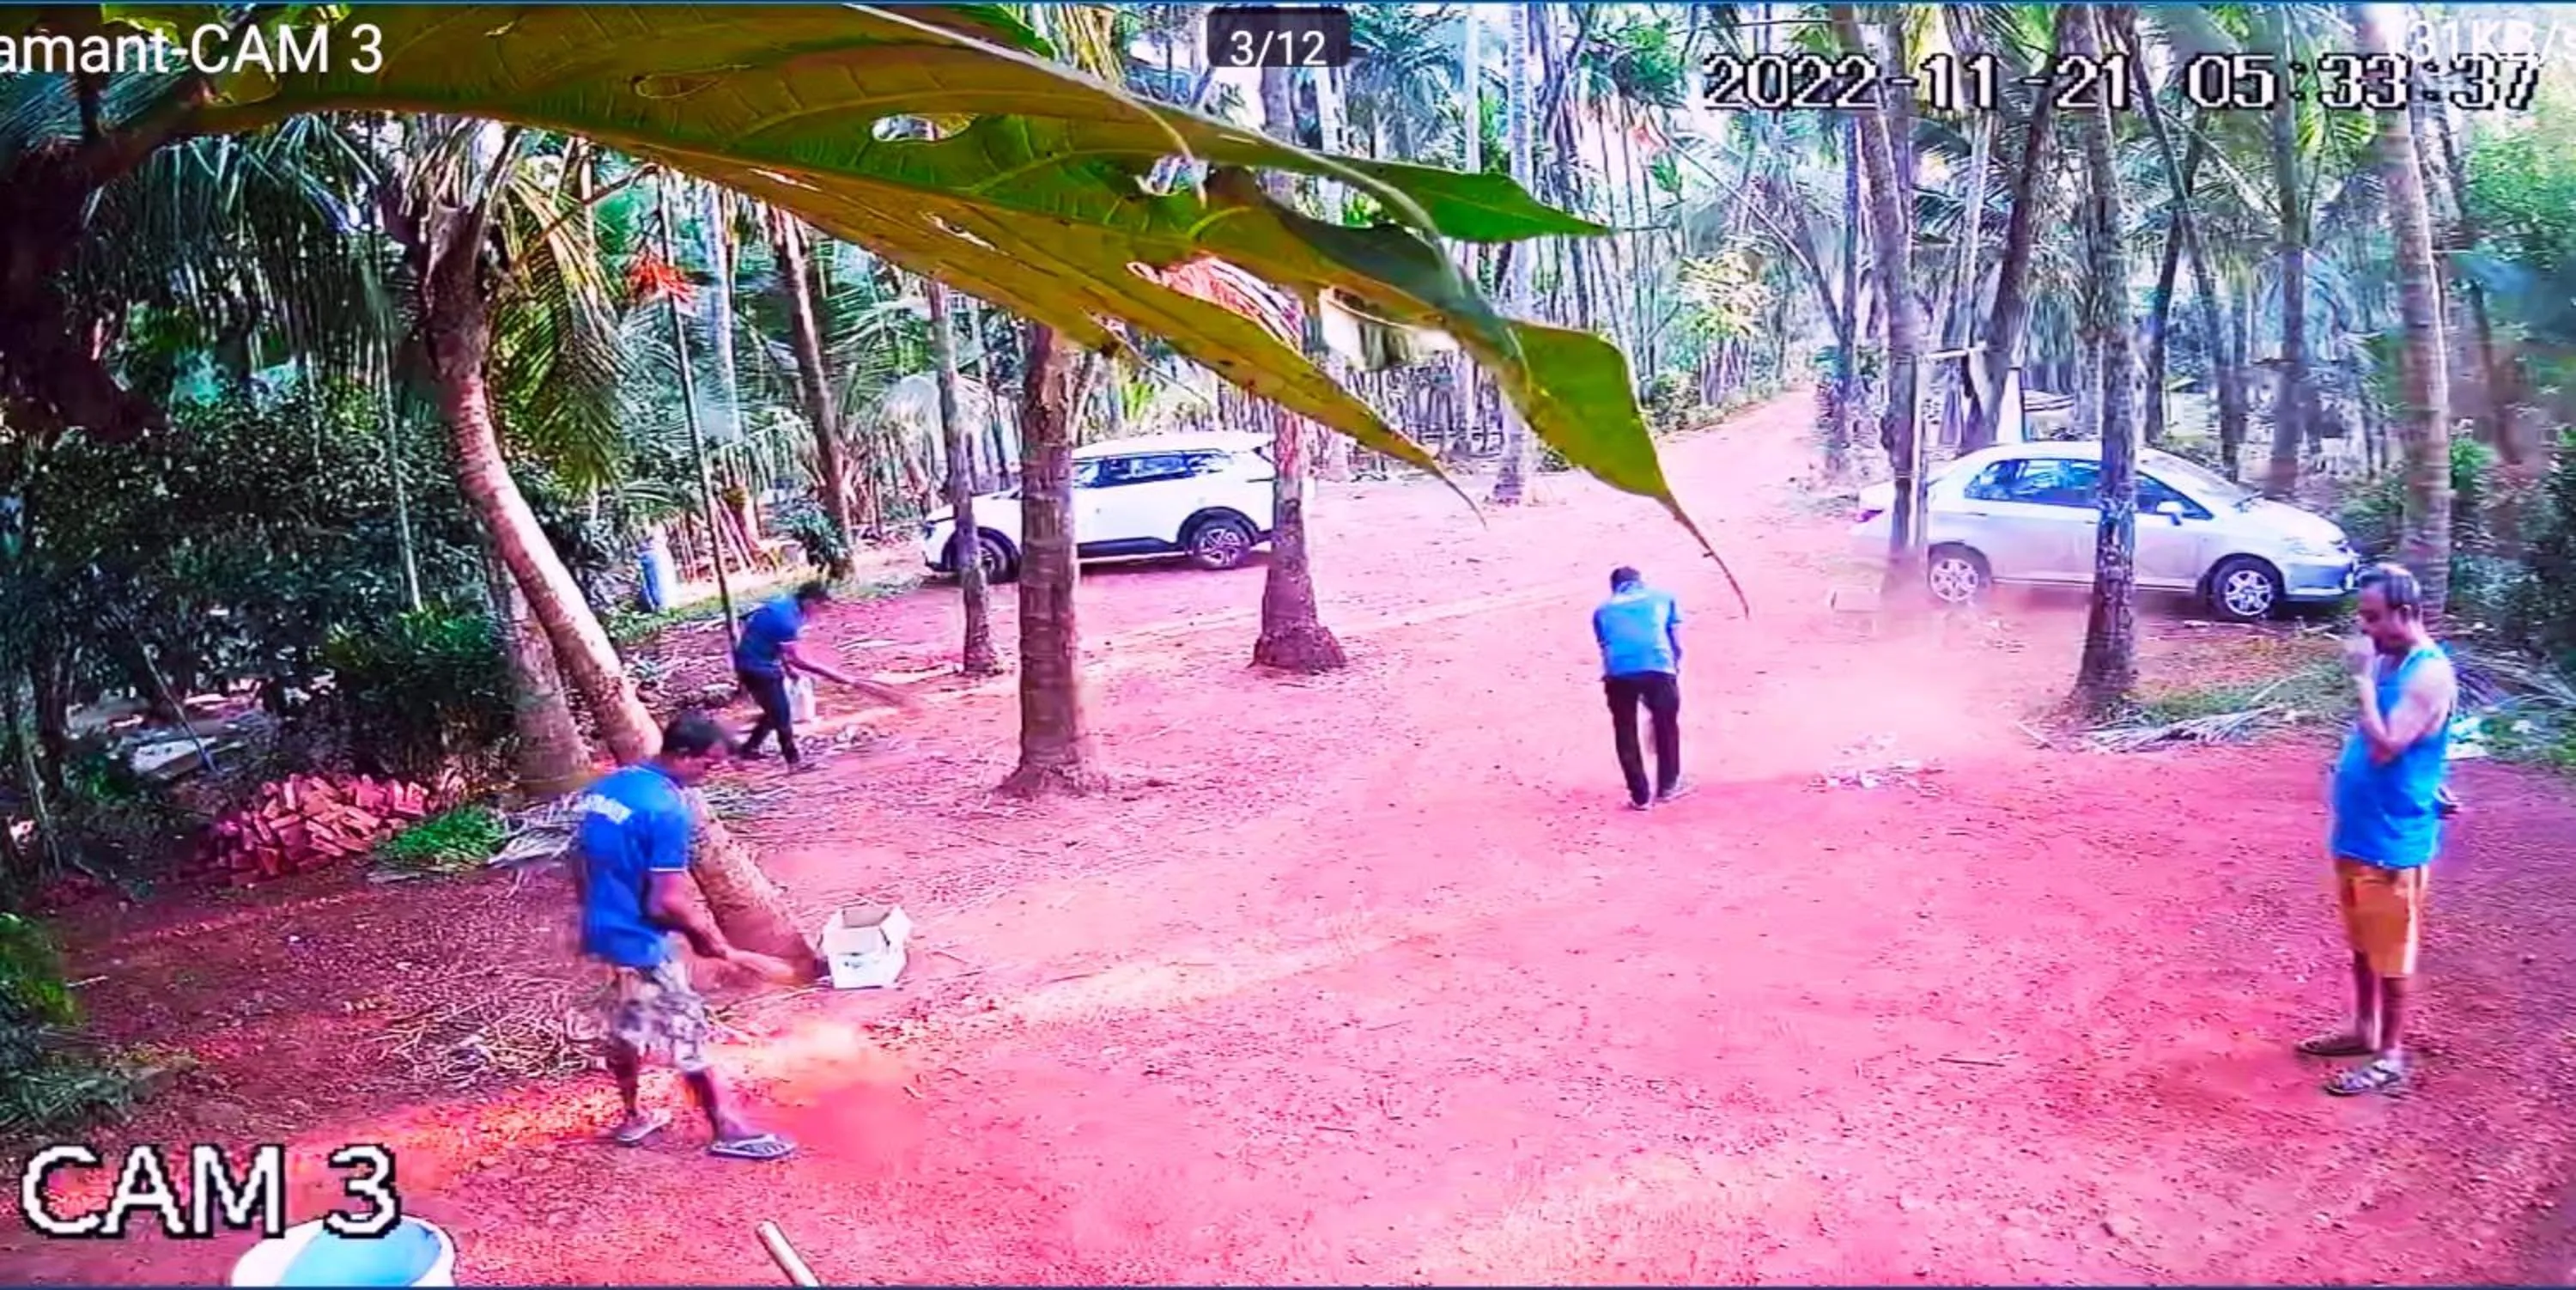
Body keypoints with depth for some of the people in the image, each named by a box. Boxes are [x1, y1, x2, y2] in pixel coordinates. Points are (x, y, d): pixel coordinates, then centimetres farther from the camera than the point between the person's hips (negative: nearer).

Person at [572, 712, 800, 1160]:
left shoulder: (604, 787, 4)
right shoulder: (668, 810, -23)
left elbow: (581, 871, 13)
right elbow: (666, 902, -23)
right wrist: (712, 939, -10)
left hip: (603, 932, 9)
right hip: (642, 942, -8)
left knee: (626, 1028, 24)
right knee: (688, 1032, 3)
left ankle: (633, 1117, 39)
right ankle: (727, 1129, 14)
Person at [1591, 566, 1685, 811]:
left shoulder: (1604, 609, 29)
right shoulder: (1663, 598, 26)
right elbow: (1677, 643, 21)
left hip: (1619, 673, 0)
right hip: (1657, 668, 0)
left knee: (1625, 734, 17)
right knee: (1666, 726, 23)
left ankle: (1640, 796, 21)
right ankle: (1667, 785, 34)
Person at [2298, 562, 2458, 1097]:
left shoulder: (2430, 674, -20)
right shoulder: (2388, 662, 8)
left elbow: (2385, 748, -27)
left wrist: (2362, 677, -24)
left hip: (2394, 838, -9)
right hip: (2356, 830, 9)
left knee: (2391, 950, 2)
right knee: (2362, 943, 20)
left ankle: (2391, 1058, 12)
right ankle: (2365, 1031, 34)